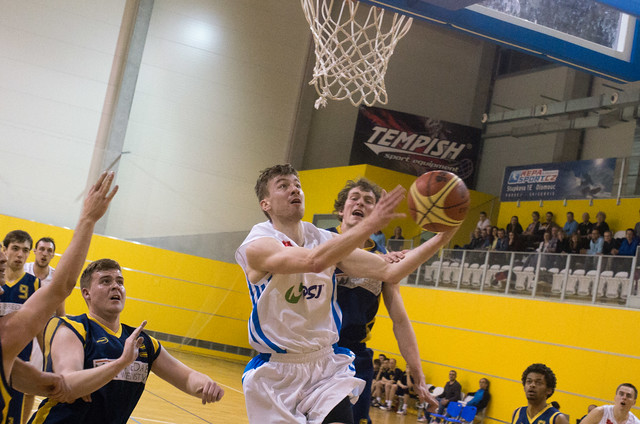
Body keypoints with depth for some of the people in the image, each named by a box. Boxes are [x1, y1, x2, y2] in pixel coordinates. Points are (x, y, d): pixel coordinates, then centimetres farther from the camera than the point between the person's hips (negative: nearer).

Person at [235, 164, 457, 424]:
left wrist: (442, 238, -13)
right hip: (276, 373, -4)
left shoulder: (326, 239, 3)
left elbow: (390, 273, -1)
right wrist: (371, 224, -40)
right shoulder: (257, 245, -15)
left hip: (326, 366, 4)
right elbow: (313, 261, -34)